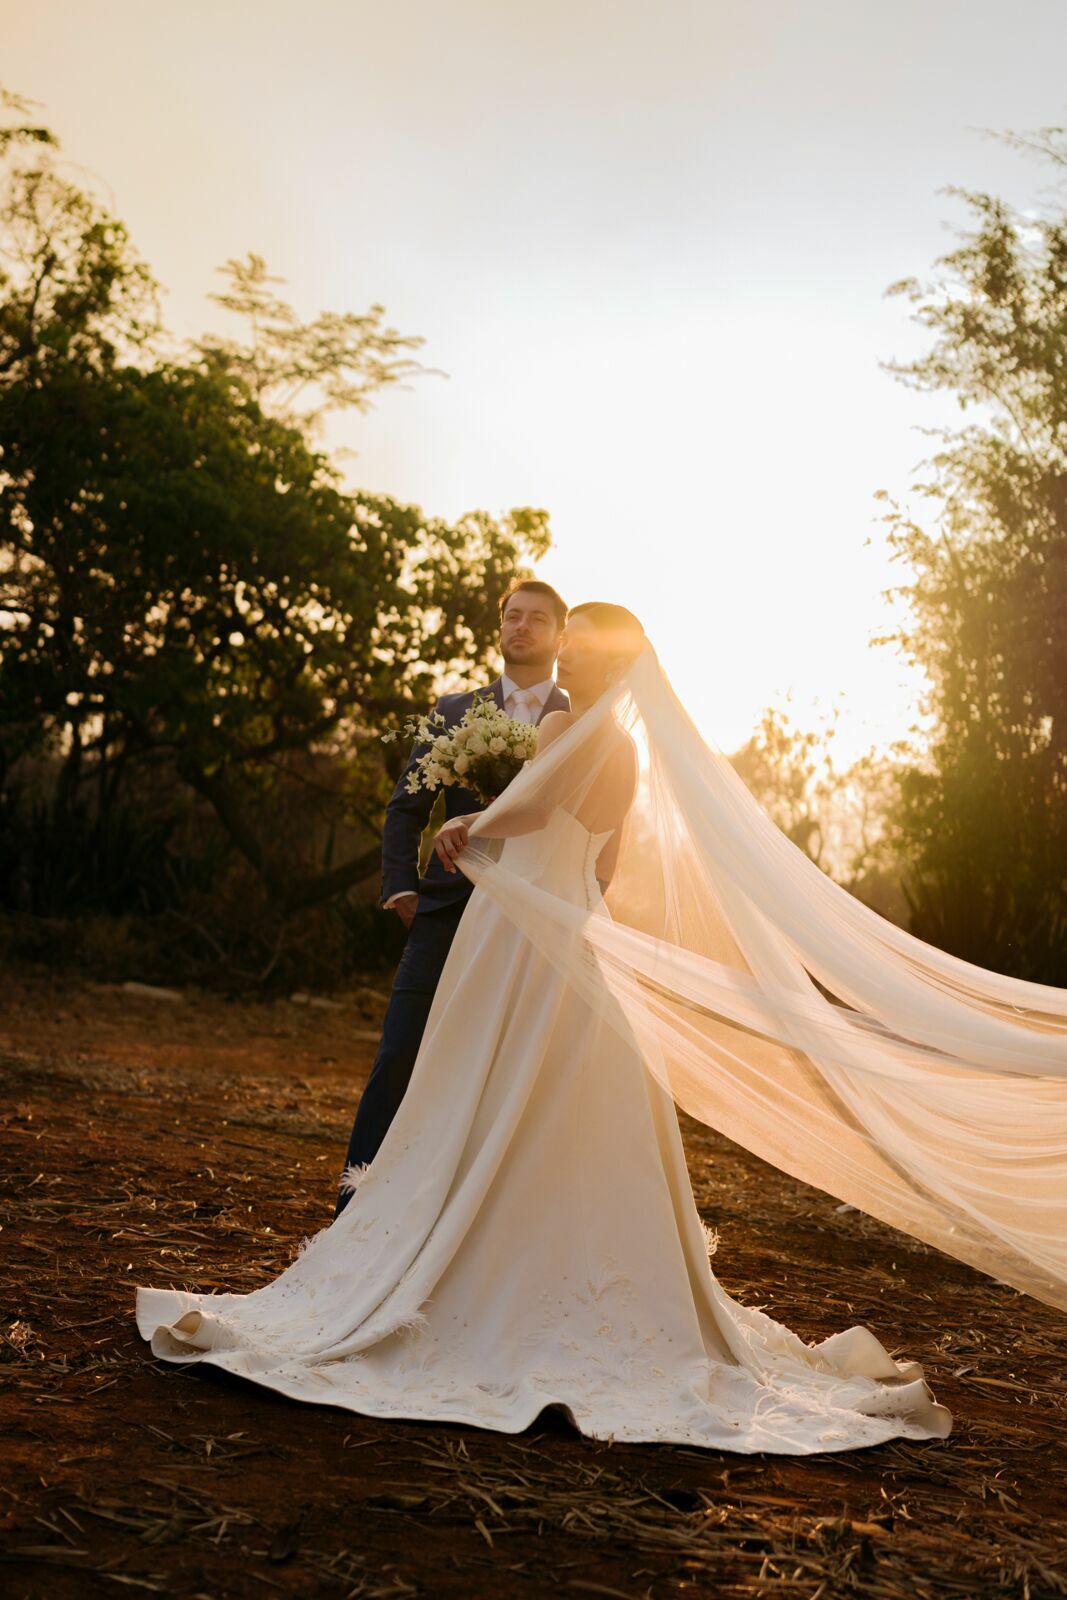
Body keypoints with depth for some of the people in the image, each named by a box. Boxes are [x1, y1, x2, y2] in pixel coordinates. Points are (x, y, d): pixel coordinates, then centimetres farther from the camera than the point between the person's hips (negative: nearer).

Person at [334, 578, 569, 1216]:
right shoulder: (454, 711, 14)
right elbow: (408, 807, 11)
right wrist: (401, 885, -2)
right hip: (448, 912, 1)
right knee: (400, 1056, -4)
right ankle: (355, 1206, 3)